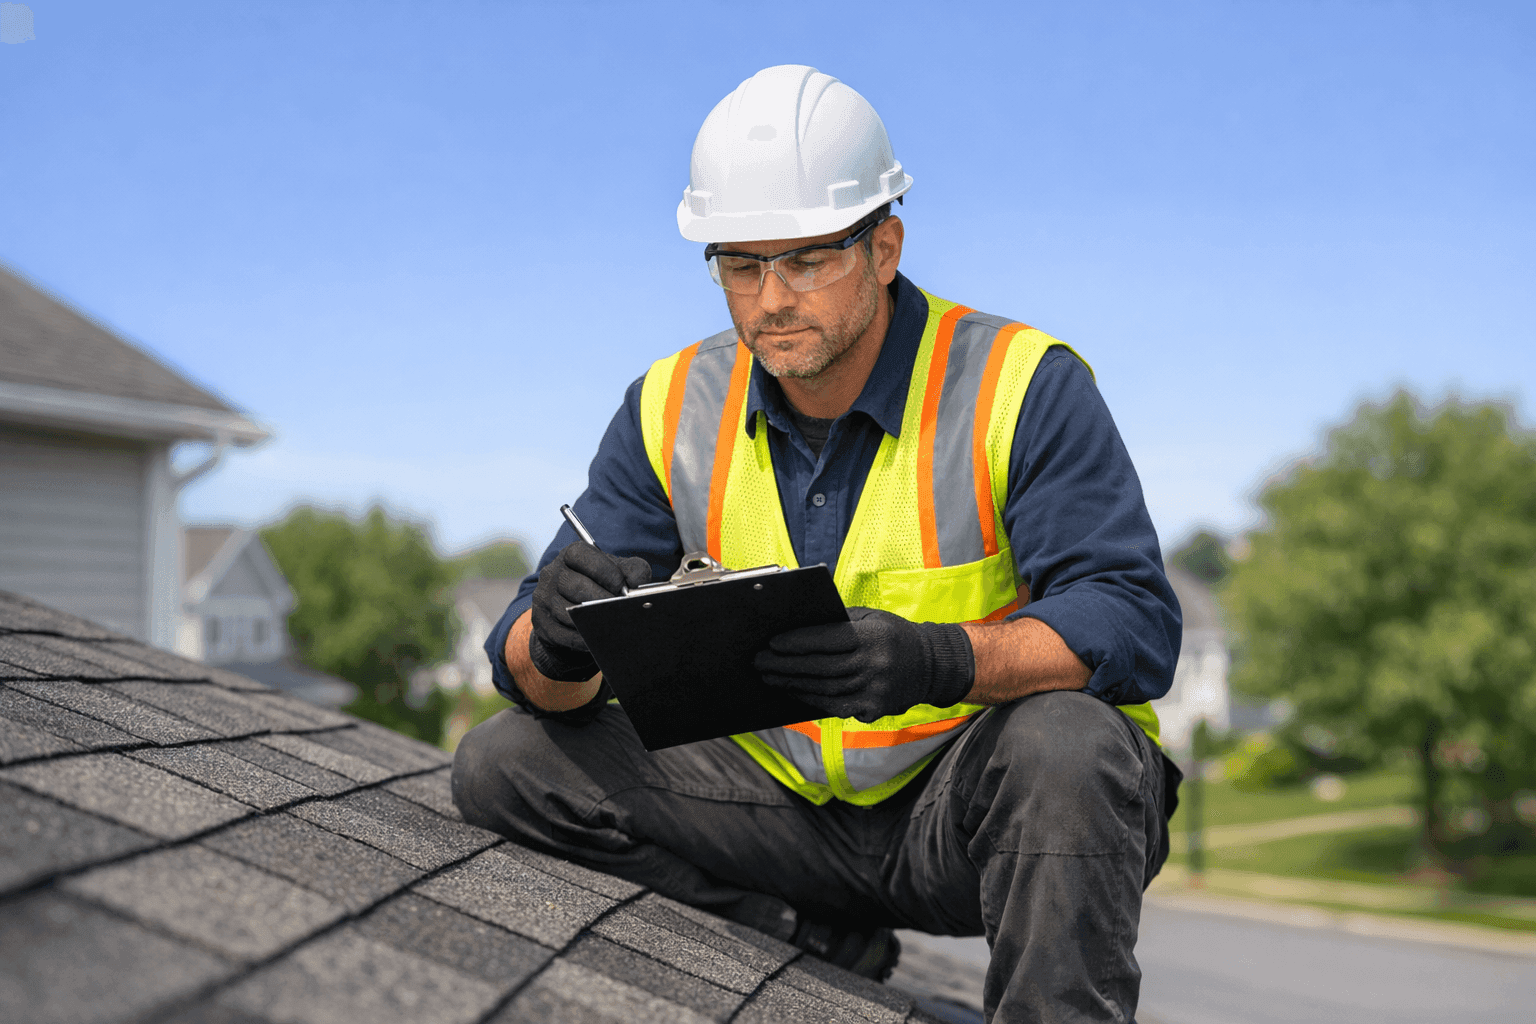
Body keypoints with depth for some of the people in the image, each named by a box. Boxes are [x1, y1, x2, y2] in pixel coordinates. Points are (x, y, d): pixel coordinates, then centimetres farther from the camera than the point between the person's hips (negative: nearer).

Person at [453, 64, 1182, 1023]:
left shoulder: (1022, 387, -12)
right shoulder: (673, 411, -1)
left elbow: (1134, 623, -21)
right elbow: (528, 668, -3)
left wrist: (936, 661, -39)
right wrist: (559, 641, -30)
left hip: (980, 802, -4)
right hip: (789, 798, 4)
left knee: (1063, 740, -37)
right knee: (504, 763, -10)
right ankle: (821, 940, -9)